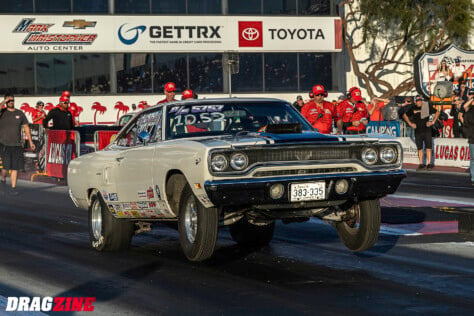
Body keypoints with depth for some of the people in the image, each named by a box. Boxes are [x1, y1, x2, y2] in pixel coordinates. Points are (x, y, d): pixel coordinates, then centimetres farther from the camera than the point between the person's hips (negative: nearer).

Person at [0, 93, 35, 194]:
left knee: (15, 167, 2)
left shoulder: (20, 114, 8)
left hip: (17, 145, 3)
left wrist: (30, 141, 10)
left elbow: (26, 127, 13)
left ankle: (13, 187, 9)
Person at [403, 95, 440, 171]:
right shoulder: (412, 108, 3)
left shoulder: (427, 106, -3)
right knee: (420, 148, 6)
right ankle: (421, 164, 13)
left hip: (427, 130, -2)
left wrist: (433, 122, 0)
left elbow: (437, 112, 8)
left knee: (428, 148, -6)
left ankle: (429, 164, -5)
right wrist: (410, 123, 7)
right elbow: (405, 115, 18)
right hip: (417, 131, 2)